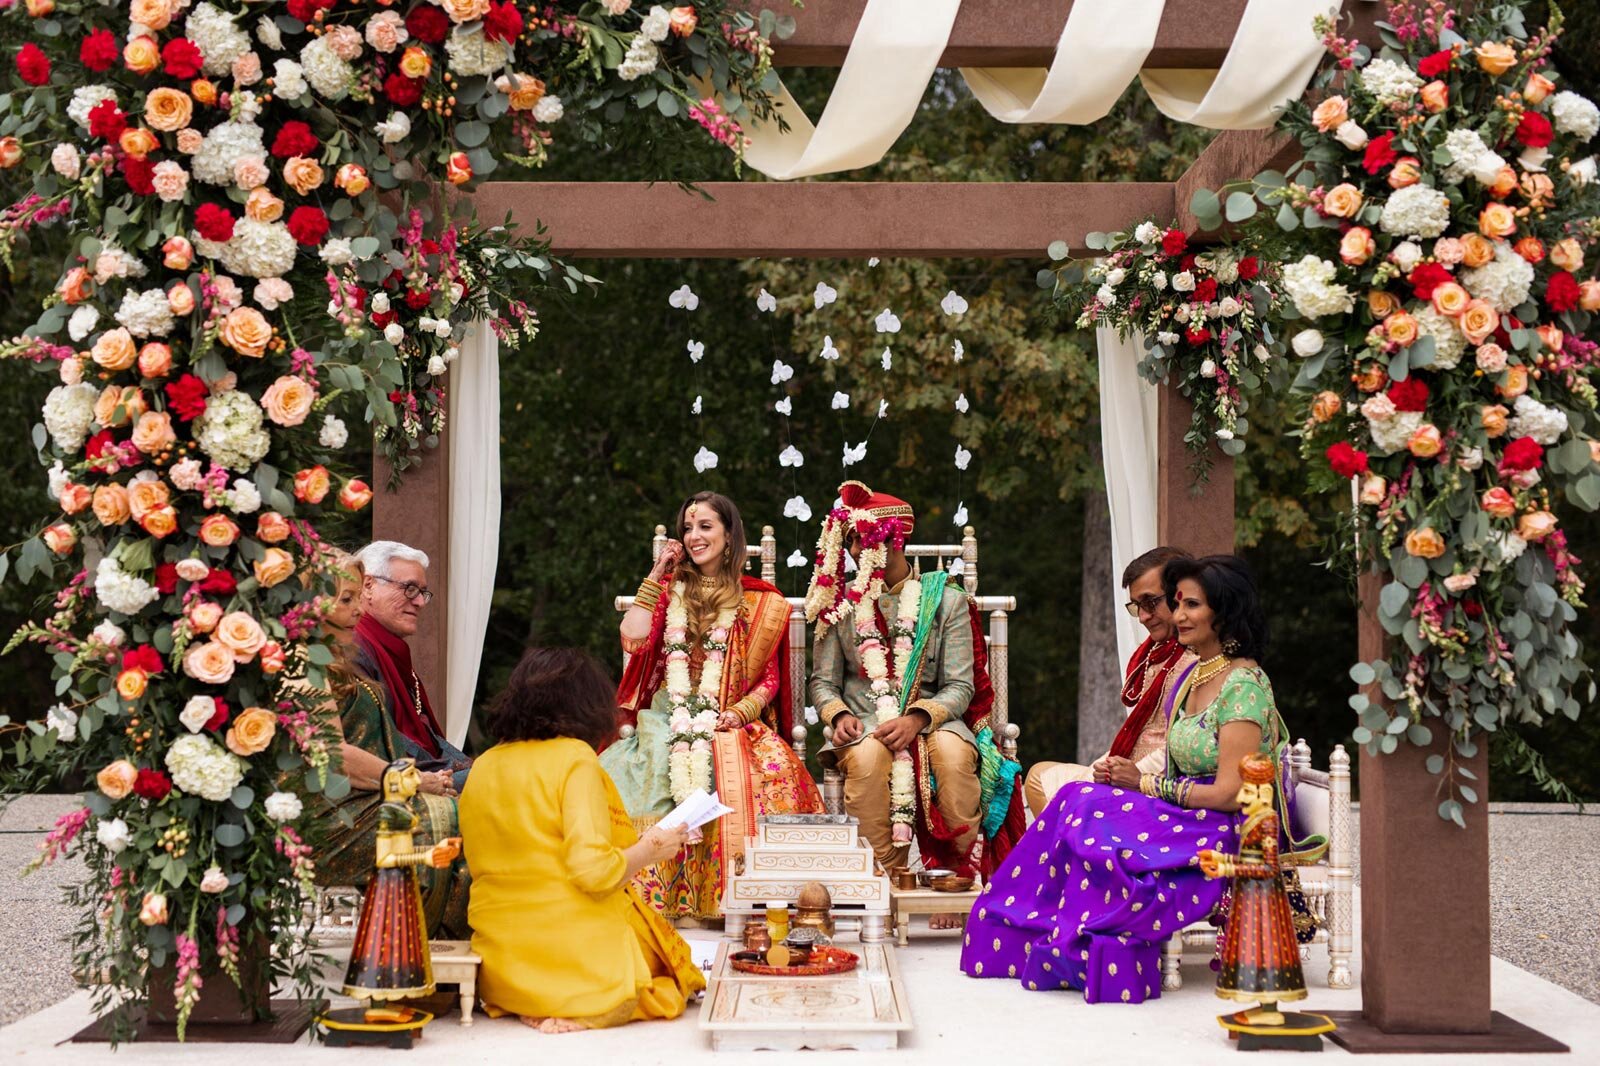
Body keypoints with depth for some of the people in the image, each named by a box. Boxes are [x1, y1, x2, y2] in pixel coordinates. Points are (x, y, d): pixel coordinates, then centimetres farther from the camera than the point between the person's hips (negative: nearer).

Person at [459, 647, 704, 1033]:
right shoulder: (574, 758, -11)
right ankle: (583, 1013, -8)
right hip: (578, 956, -7)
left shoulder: (483, 767, 8)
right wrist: (650, 849, -1)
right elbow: (594, 869, -19)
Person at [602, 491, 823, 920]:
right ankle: (657, 892, -25)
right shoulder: (670, 589, 18)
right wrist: (656, 575, 6)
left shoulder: (758, 601, 11)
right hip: (667, 718, 1)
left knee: (774, 770, -34)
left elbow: (770, 678, 8)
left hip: (732, 722, -1)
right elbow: (632, 639, 0)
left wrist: (740, 713, -11)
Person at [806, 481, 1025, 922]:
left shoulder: (946, 600, 4)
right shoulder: (840, 601, 10)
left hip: (932, 719, -1)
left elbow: (960, 686, -2)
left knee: (952, 753, -36)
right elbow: (823, 681, 10)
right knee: (868, 756, -36)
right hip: (863, 726, 1)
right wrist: (839, 716, -13)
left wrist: (917, 718, -21)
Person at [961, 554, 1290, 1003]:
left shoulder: (1243, 685, -15)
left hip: (1234, 834, -8)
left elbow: (1229, 793, -20)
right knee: (1080, 800, -12)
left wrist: (1147, 784, -10)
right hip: (1189, 821, 9)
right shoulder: (1192, 676, 13)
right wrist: (1132, 776, -6)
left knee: (1085, 809, -22)